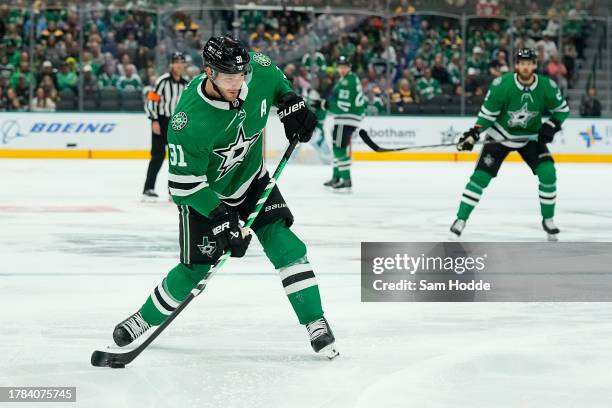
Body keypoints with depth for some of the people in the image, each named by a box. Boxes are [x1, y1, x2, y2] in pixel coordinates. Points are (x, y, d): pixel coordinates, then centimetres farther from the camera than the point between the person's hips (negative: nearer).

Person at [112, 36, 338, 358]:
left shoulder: (258, 70, -22)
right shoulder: (189, 121, -36)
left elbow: (277, 81, 7)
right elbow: (185, 181, -27)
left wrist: (291, 105, -7)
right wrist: (221, 217, -29)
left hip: (251, 178, 4)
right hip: (203, 191, -4)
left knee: (283, 242, -12)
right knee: (196, 268, -1)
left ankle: (315, 324, -6)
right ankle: (144, 319, 24)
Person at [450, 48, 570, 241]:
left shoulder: (547, 87, -17)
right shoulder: (502, 84, -23)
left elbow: (562, 109, -1)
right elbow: (487, 112, -12)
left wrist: (551, 126, -16)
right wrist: (473, 134, -20)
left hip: (531, 137, 2)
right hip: (500, 135, -2)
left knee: (547, 173, -16)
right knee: (481, 176, -11)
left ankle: (548, 220, 3)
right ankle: (460, 219, -1)